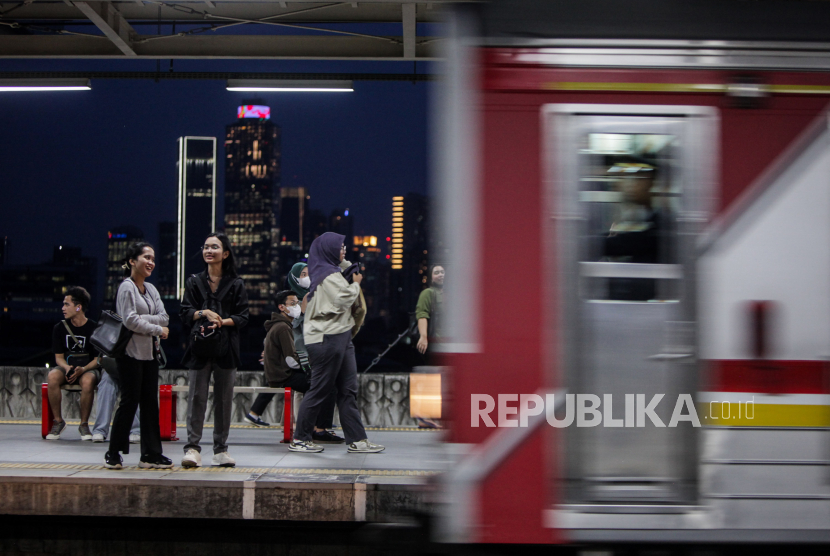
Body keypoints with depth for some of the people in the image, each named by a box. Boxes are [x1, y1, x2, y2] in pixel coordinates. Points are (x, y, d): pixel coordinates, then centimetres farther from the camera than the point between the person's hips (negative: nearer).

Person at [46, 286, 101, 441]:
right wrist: (67, 368, -17)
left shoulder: (93, 328, -5)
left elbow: (99, 358, -3)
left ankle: (84, 424, -20)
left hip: (88, 368, -2)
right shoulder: (60, 328, 3)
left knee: (87, 381, -38)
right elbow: (59, 357, 6)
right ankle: (58, 421, -18)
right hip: (66, 367, 2)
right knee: (52, 377, -32)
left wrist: (83, 369, -22)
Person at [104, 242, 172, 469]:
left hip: (149, 352, 7)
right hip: (131, 352, -7)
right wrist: (157, 329, -8)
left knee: (150, 403, 5)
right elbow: (130, 320, -16)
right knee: (129, 402, -5)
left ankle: (150, 454, 8)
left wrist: (143, 319, -11)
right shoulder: (127, 287, -7)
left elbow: (164, 318, 5)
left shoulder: (151, 289, 15)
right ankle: (113, 453, 4)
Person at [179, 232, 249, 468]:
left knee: (224, 398, 3)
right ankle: (192, 447, -6)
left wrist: (221, 321, -13)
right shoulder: (195, 282, 10)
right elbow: (185, 313, 6)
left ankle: (220, 449, 10)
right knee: (197, 396, -6)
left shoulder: (236, 284, 6)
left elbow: (243, 317, 2)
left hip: (226, 347, 0)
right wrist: (205, 313, -12)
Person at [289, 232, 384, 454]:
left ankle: (357, 439, 8)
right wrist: (356, 283, -5)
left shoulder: (332, 271, 17)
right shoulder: (329, 275, -13)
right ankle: (299, 439, 6)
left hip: (340, 337, 10)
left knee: (348, 390, 7)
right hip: (327, 338, -10)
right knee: (320, 390, -3)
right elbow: (344, 299, -20)